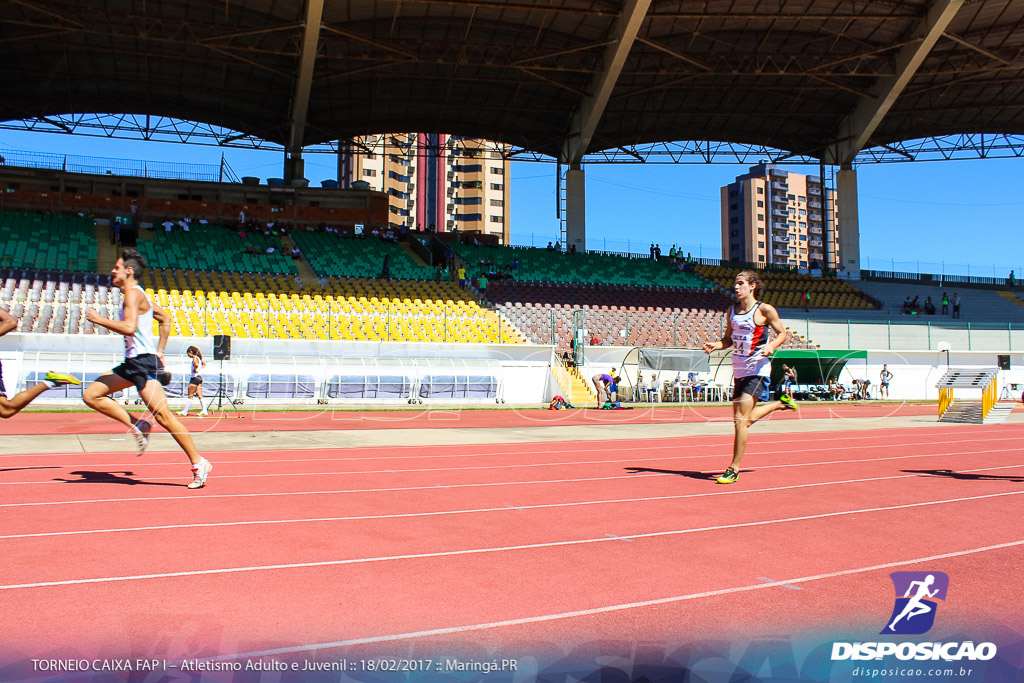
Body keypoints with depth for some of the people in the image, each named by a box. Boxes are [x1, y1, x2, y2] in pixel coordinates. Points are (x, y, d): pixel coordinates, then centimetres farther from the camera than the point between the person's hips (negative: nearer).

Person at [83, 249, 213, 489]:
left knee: (163, 415, -11)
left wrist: (98, 319, -13)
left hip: (143, 362, -10)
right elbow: (165, 318, 27)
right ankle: (137, 426, 5)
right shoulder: (137, 294, 18)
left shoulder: (133, 293, -11)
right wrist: (159, 351, 23)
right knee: (91, 395, 8)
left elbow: (129, 327, -25)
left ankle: (198, 463, -7)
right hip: (133, 362, 10)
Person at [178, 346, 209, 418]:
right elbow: (204, 364, 32)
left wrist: (195, 369, -19)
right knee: (200, 396, 7)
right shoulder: (199, 358, 13)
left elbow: (196, 364, -36)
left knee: (190, 396, 0)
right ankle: (204, 411, 1)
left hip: (194, 378, -9)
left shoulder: (195, 358, -13)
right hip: (199, 377, 9)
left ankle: (185, 412, 8)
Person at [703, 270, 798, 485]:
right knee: (743, 420, 15)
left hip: (757, 369, -7)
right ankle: (780, 404, 40)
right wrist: (715, 345, -4)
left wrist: (771, 346, -20)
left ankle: (734, 469, -5)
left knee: (741, 420, -13)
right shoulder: (732, 311, 9)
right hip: (739, 370, 7)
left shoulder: (764, 310, -7)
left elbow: (782, 333, 0)